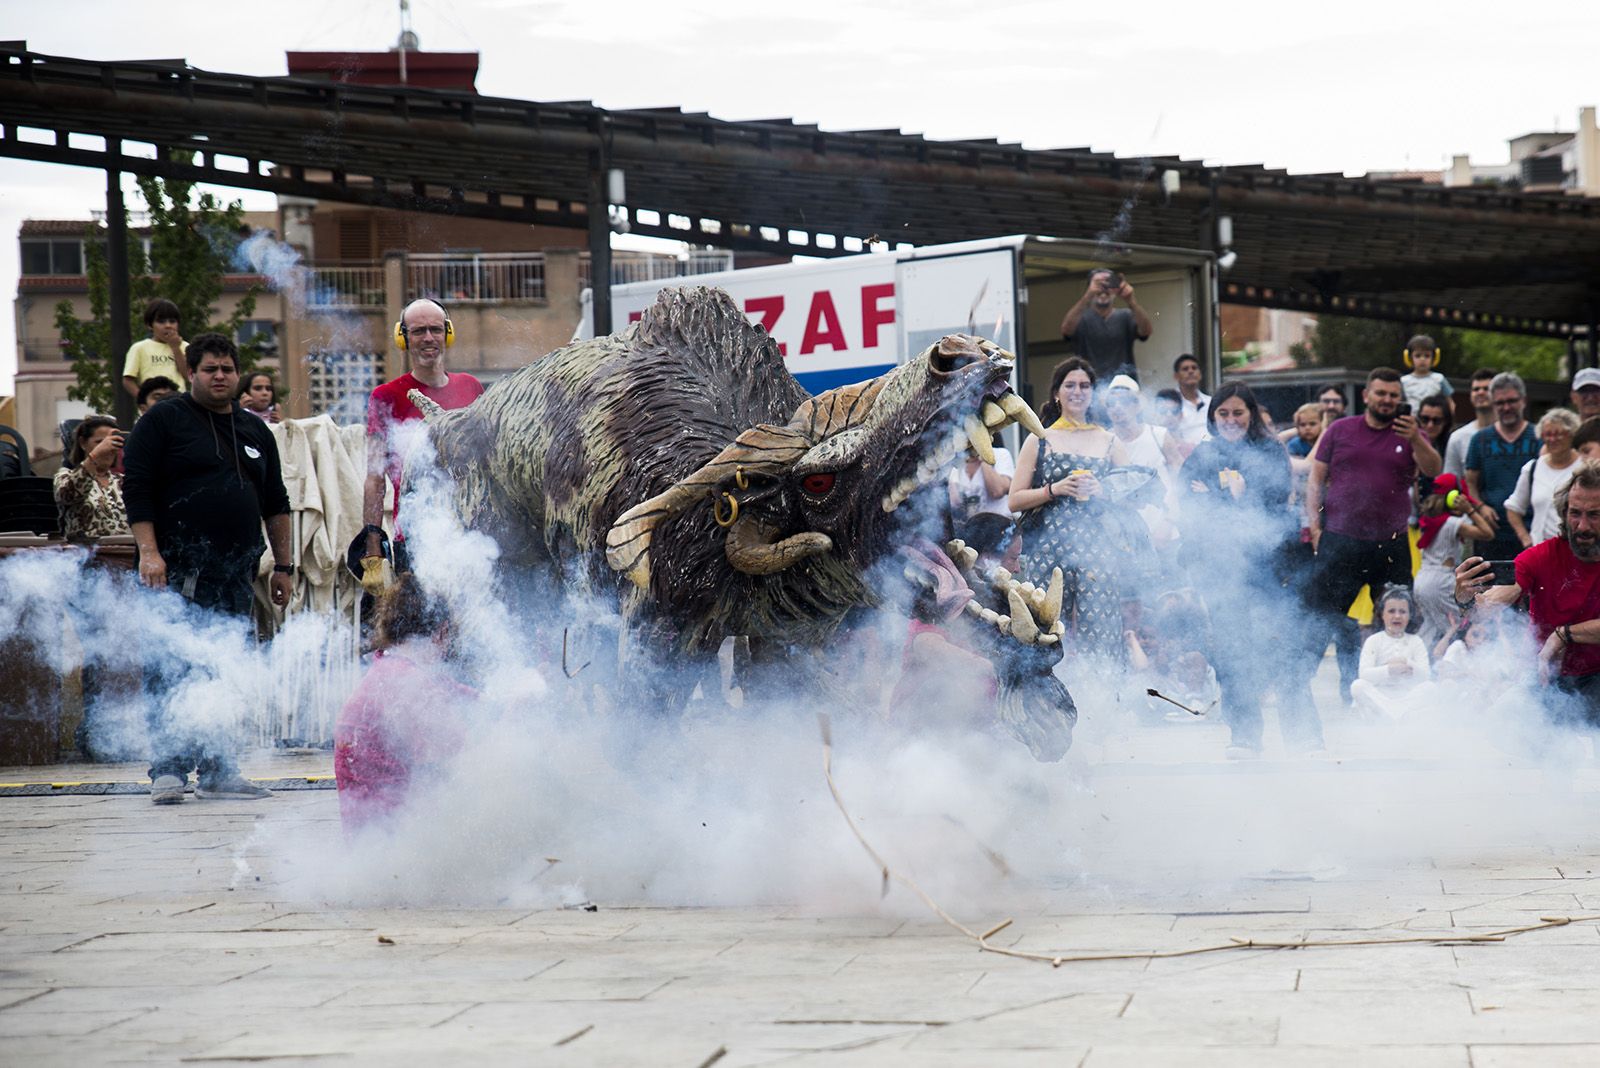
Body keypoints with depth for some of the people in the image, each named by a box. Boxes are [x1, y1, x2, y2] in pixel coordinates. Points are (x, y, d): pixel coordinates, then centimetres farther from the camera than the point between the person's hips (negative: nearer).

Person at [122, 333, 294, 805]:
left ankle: (218, 771, 10)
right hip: (179, 572, -5)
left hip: (236, 575, 5)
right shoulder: (163, 421, 2)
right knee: (172, 673, -8)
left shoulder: (255, 432, 19)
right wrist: (148, 551, -15)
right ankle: (169, 769, -6)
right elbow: (136, 488, -5)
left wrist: (282, 565, 18)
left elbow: (275, 502, 23)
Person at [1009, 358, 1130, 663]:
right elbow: (1014, 500, 6)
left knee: (1097, 631, -9)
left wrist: (1100, 490, -5)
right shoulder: (1039, 441, 11)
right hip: (1047, 549, 0)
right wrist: (1056, 489, -7)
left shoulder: (1110, 443, 14)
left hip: (1096, 549, 0)